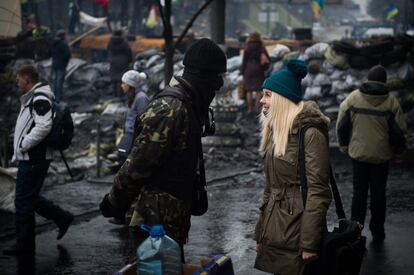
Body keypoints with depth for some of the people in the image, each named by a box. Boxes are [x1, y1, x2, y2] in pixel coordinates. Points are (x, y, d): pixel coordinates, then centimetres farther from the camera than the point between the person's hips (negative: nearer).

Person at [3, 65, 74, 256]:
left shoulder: (39, 99, -16)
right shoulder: (32, 98, 17)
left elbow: (43, 127, -28)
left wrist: (23, 145, -19)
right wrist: (20, 150, 16)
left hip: (34, 160, -10)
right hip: (29, 158, 10)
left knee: (24, 201, -4)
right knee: (29, 198, 17)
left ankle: (24, 245, 4)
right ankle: (62, 218, 26)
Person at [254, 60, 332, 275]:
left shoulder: (310, 133, -13)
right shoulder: (276, 131, 13)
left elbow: (318, 192, -16)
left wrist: (309, 244, -18)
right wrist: (261, 234, 15)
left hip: (296, 235, -8)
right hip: (274, 232, 8)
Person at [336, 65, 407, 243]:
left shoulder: (353, 98, -5)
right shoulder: (391, 103, -9)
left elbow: (341, 126, 2)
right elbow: (400, 131, -4)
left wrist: (344, 146, 16)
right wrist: (398, 152, 11)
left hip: (358, 153, 1)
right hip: (381, 156, -1)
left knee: (359, 193, 11)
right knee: (378, 194, 10)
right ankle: (377, 233, 16)